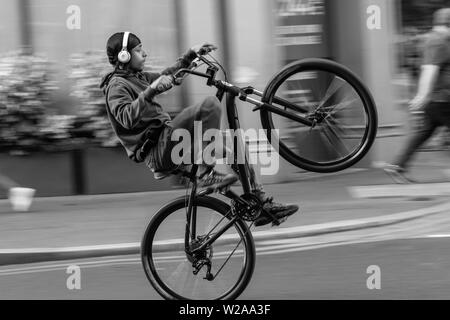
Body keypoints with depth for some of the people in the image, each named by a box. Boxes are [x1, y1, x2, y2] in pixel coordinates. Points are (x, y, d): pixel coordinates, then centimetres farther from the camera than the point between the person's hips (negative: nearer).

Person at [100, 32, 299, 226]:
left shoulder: (137, 78, 20)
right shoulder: (117, 85, -9)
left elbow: (168, 76, 36)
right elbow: (127, 118, -28)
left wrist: (191, 54, 29)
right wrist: (151, 90, -36)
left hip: (167, 143, 10)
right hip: (157, 153, -10)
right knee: (210, 105, -25)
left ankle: (261, 204, 12)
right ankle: (207, 173, -22)